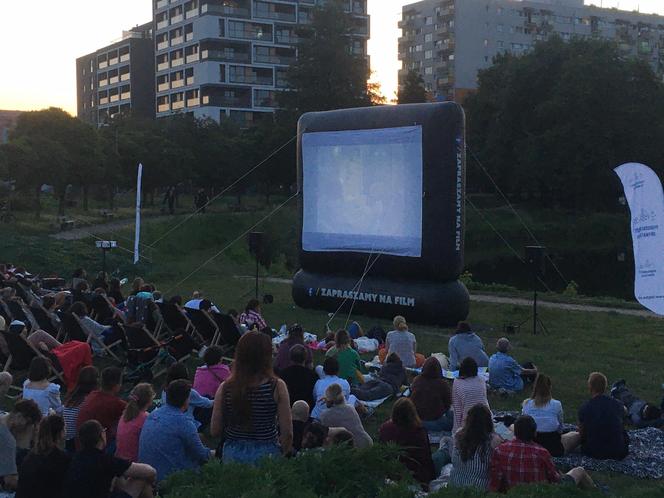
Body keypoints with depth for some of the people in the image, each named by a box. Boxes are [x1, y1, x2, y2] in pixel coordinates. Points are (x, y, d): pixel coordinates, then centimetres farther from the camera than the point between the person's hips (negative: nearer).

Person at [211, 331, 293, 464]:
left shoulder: (225, 389, -7)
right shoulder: (277, 387, -11)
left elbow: (214, 432, -1)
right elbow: (287, 433, -9)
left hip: (233, 454, 2)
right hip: (266, 453, -2)